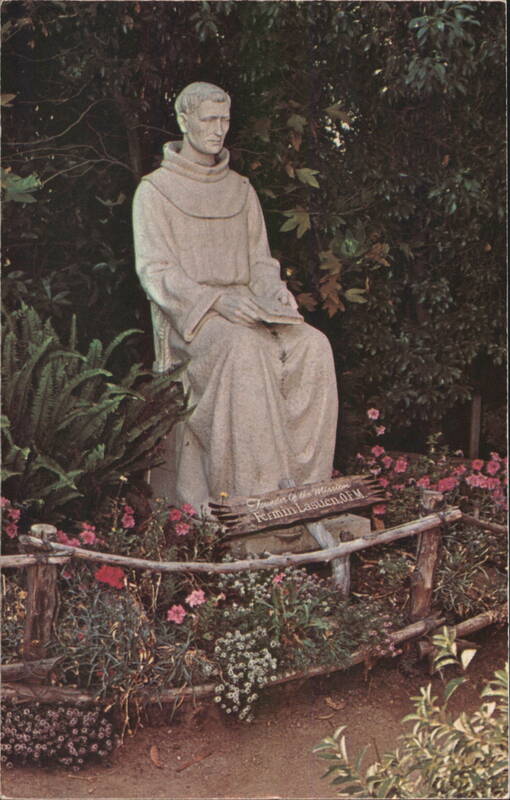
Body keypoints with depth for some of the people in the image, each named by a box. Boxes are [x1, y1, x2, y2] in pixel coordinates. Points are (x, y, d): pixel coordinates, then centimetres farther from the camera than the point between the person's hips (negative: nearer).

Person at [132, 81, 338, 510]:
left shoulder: (241, 190, 18)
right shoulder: (155, 190, 2)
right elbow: (155, 272, -7)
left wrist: (276, 290, -6)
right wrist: (217, 300, -21)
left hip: (243, 305, 5)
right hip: (187, 313, -5)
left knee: (313, 345, -24)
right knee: (244, 347, -37)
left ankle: (304, 482, -23)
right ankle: (254, 490, -36)